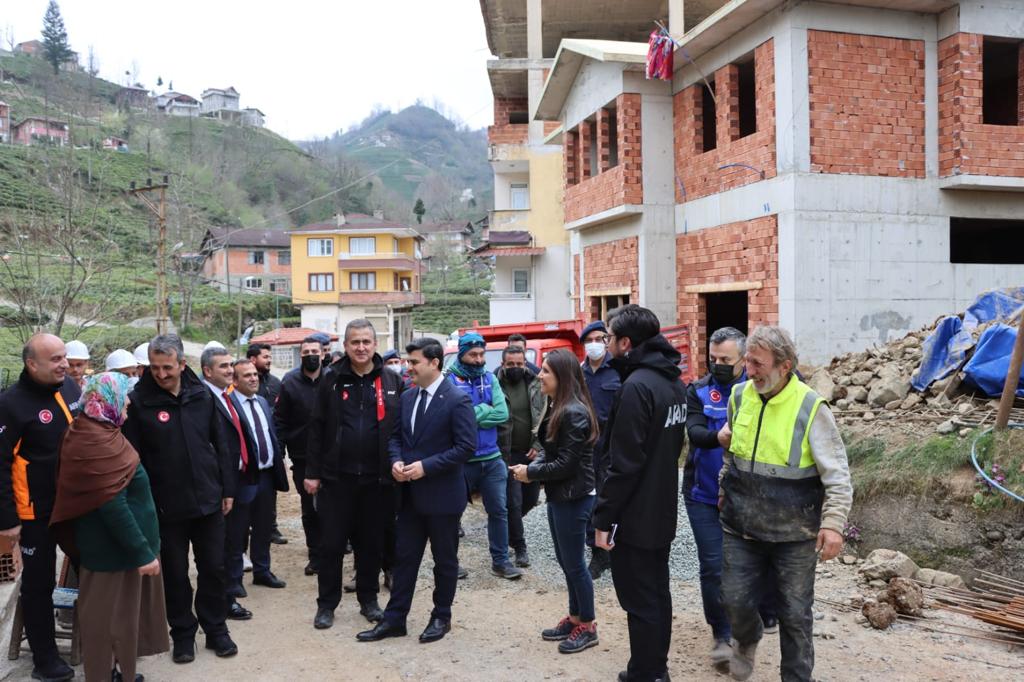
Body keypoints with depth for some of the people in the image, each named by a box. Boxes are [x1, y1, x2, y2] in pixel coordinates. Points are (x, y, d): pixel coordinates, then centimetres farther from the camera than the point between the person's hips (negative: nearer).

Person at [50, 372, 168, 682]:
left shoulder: (94, 433, 7)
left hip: (113, 543, 10)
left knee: (117, 613, 21)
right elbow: (113, 506, -27)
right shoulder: (98, 442, -24)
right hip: (113, 547, -10)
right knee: (111, 616, 6)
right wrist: (142, 551, -22)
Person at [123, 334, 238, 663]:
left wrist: (228, 488, 7)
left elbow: (220, 444, 6)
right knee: (175, 573, 11)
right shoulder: (138, 401, -10)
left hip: (208, 500, 3)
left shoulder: (202, 394, 0)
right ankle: (183, 633, 28)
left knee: (213, 568, 11)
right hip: (166, 505, -2)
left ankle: (216, 628, 28)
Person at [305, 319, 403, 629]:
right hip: (336, 478, 0)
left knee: (372, 543, 12)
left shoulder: (392, 382, 1)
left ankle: (368, 600, 28)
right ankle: (326, 604, 22)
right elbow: (317, 429, 2)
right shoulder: (332, 381, 1)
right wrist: (312, 472, -1)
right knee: (331, 544, 7)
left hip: (377, 479, 1)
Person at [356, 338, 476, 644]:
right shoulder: (408, 397, 7)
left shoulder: (457, 400, -15)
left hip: (442, 495, -6)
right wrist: (396, 461, -6)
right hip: (411, 493, 6)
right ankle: (394, 618, 22)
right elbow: (395, 436, 15)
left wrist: (426, 466, -21)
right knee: (405, 557, 12)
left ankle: (441, 617, 27)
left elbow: (466, 447, -18)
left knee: (444, 560, 10)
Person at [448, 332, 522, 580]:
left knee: (499, 510, 9)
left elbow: (502, 413, -7)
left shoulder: (490, 379, 5)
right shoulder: (449, 380, -8)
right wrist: (484, 410, -14)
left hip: (492, 459, 4)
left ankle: (500, 561, 22)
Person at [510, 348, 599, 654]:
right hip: (558, 495, 10)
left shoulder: (574, 413, -22)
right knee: (565, 561, 18)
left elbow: (567, 464, -22)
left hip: (573, 498, -10)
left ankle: (587, 626, 18)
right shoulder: (557, 408, 9)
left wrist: (531, 473, -12)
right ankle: (574, 618, 32)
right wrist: (532, 466, -5)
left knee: (574, 563, 3)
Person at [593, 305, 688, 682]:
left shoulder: (637, 386, -22)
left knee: (640, 601, 2)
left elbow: (624, 463, -23)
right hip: (662, 512, 10)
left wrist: (603, 519, -16)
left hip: (635, 517, -9)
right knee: (657, 593, 19)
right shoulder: (673, 381, 7)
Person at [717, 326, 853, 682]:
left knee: (795, 613, 10)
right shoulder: (739, 395, -1)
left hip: (794, 533, -3)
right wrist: (725, 486, 18)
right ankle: (747, 640, 42)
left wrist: (833, 523, -20)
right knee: (735, 600, 8)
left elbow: (837, 475, -12)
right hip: (741, 527, 4)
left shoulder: (811, 408, -15)